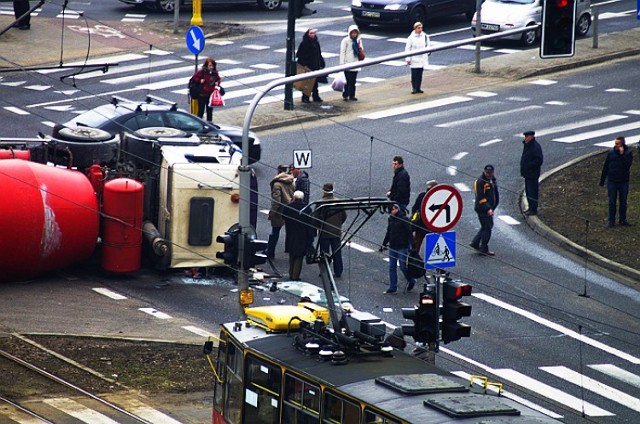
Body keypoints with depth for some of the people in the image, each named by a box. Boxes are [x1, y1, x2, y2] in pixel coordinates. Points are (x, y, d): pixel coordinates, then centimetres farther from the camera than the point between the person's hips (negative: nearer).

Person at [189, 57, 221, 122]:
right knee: (201, 110, 2)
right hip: (202, 95, -4)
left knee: (210, 110, 12)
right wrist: (200, 80, -20)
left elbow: (218, 79, 20)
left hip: (211, 95, 4)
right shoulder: (202, 72, -11)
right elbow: (194, 78, -6)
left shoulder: (215, 73, 3)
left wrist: (217, 83, -1)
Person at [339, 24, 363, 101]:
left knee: (353, 81, 8)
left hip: (355, 63, 5)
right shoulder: (345, 40, -7)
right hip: (348, 64, -5)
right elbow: (342, 52, -8)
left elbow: (362, 51, 18)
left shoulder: (358, 40, 9)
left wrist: (360, 47, -6)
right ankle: (345, 95, 1)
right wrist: (342, 63, -12)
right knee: (347, 80, -5)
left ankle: (352, 95, 15)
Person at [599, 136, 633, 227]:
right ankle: (611, 221, 10)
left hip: (623, 182, -1)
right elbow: (605, 168, 5)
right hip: (612, 182, 1)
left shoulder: (628, 153, -5)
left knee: (623, 202, 8)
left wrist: (622, 154, -23)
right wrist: (602, 181, 6)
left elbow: (628, 165, -20)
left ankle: (623, 220, 20)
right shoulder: (611, 153, 0)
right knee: (612, 202, 3)